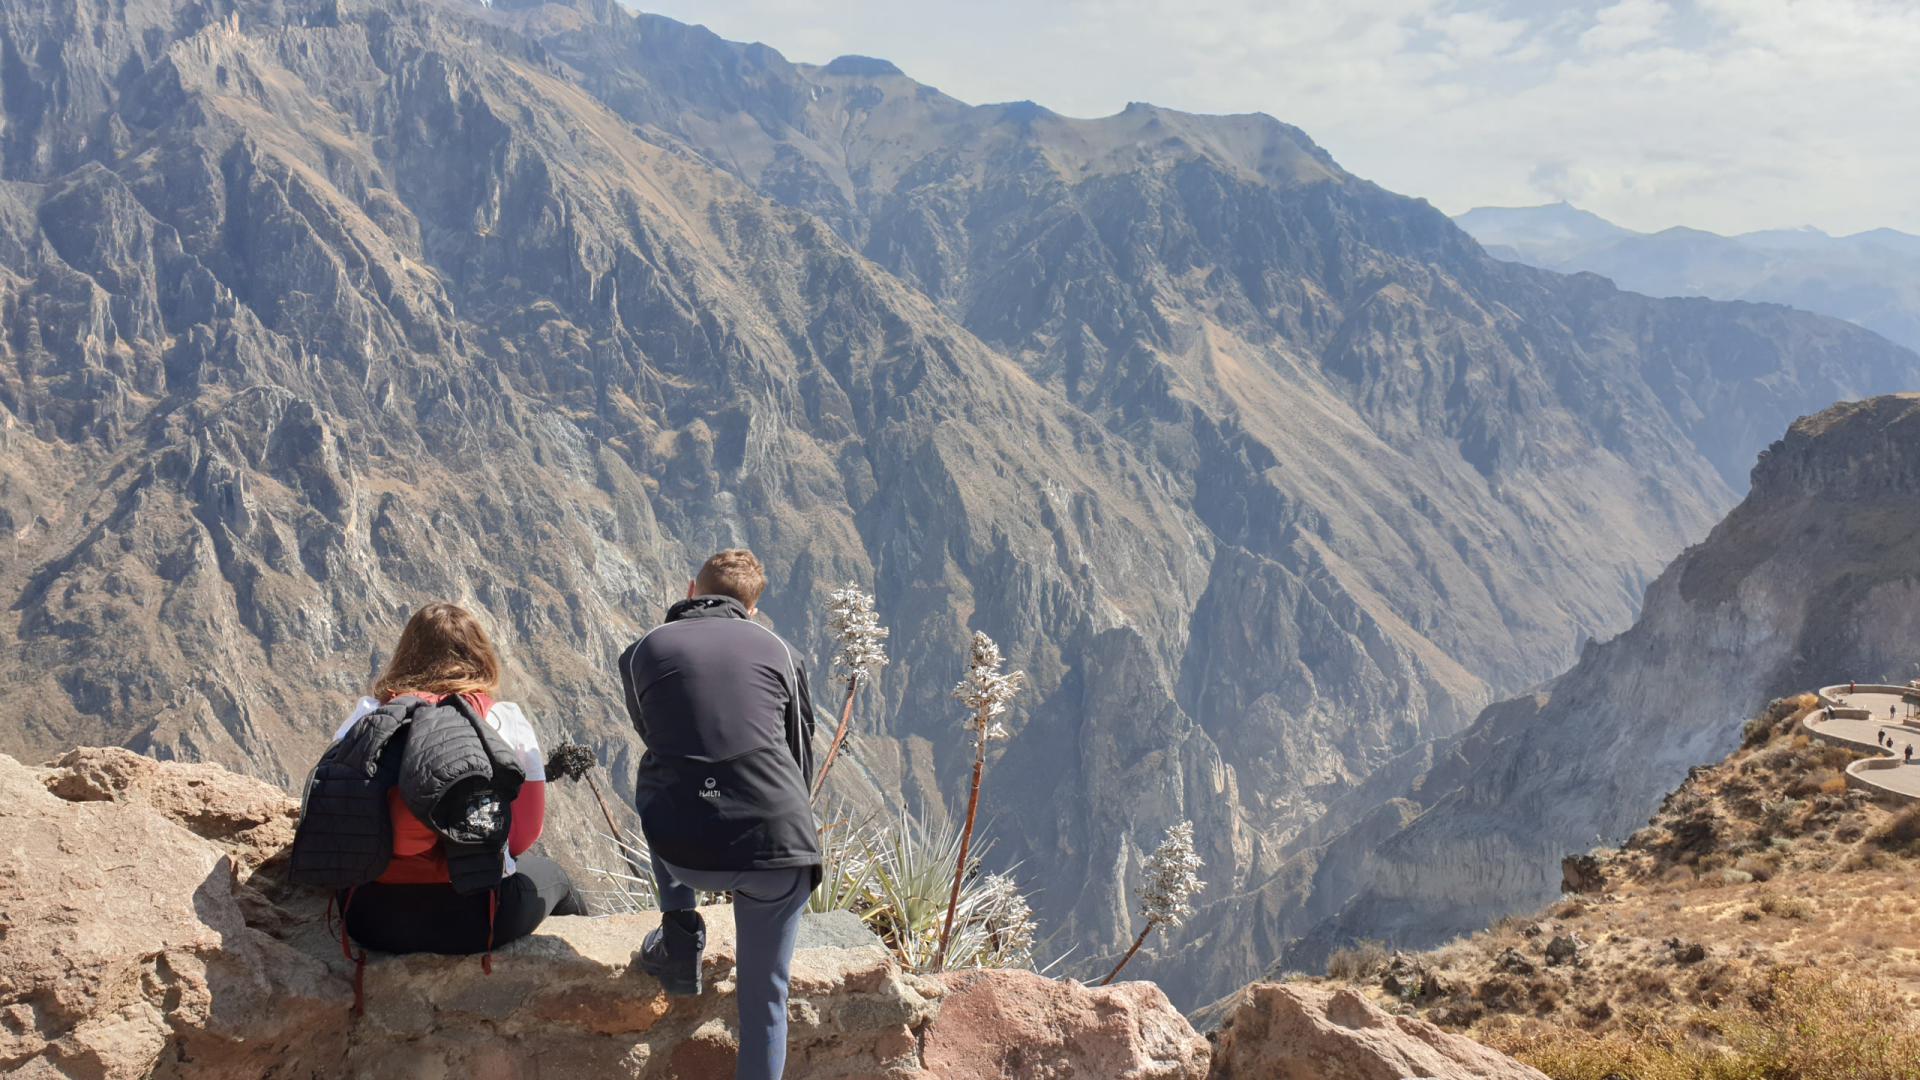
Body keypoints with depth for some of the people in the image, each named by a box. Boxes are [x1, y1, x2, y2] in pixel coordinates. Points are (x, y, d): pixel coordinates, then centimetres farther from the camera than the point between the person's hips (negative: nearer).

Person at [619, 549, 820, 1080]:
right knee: (764, 996, 19)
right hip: (779, 849, 0)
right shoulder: (777, 650, 12)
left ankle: (680, 935, 28)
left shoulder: (643, 652, 11)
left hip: (685, 854, 0)